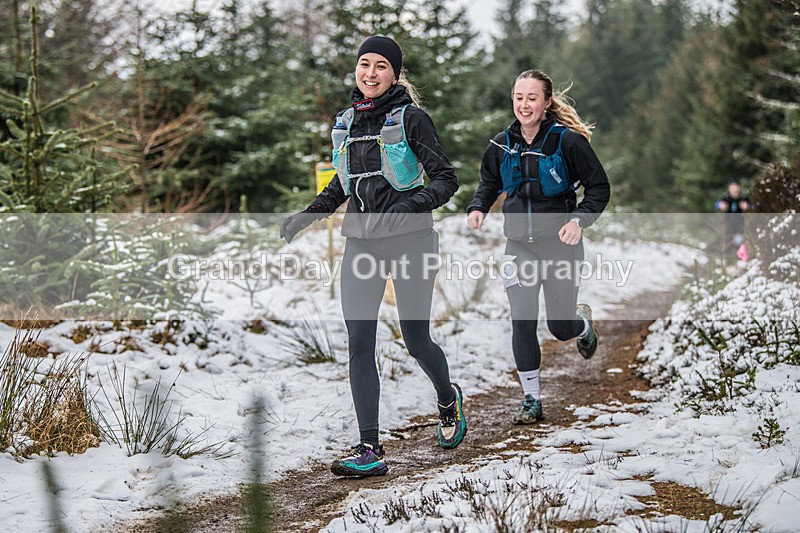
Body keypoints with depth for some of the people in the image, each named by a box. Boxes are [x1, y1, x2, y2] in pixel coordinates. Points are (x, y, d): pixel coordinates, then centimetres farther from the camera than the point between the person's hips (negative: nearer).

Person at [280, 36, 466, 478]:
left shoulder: (410, 119, -6)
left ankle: (449, 399, 38)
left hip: (409, 241, -5)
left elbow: (446, 179, -9)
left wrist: (412, 205, -26)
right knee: (359, 343, -6)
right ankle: (369, 450, -4)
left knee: (416, 342, 4)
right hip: (361, 243, 5)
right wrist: (309, 215, 14)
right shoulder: (345, 122, 10)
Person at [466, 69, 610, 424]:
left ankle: (583, 322, 44)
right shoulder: (502, 144, 2)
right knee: (522, 322, -8)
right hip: (519, 244, 3)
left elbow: (599, 187, -5)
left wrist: (579, 220, -20)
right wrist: (478, 208, -1)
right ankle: (531, 401, 3)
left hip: (559, 243, -3)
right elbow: (489, 183, 19)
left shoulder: (567, 140, -10)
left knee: (560, 327, 5)